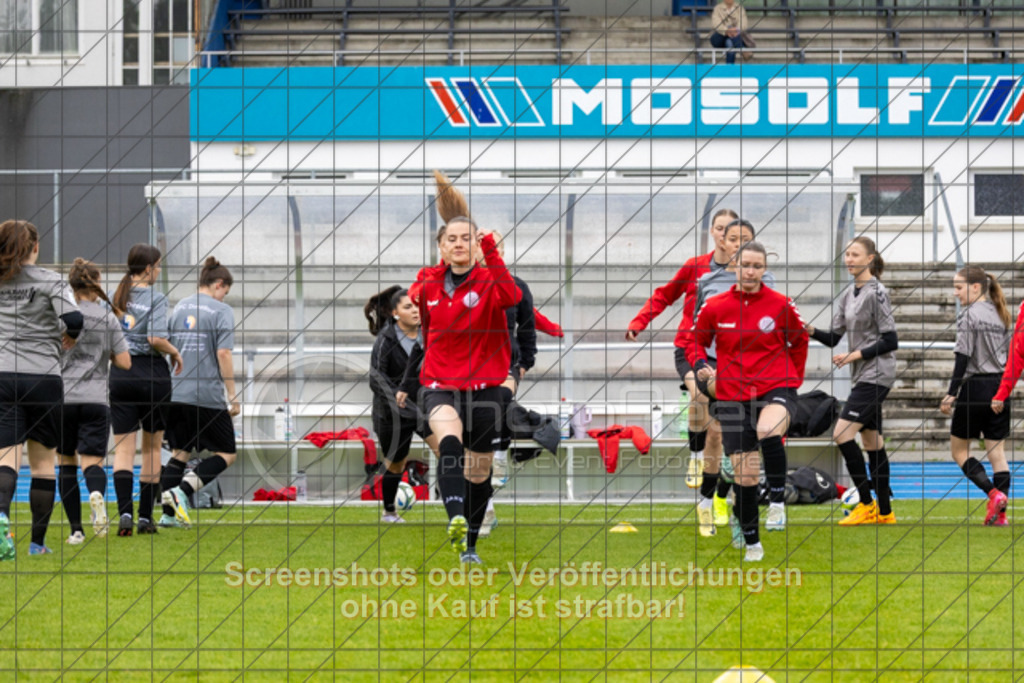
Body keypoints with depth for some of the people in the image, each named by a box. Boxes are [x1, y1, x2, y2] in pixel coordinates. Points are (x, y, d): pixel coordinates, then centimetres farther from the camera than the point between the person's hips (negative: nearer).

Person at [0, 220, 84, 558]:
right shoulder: (50, 281, -3)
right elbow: (73, 318, -16)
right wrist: (68, 336, 6)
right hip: (43, 375, -2)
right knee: (43, 462, 11)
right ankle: (38, 541, 14)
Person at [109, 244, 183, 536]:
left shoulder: (116, 296, 7)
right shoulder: (156, 298, -9)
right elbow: (155, 338, -20)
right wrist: (175, 352, -3)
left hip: (120, 376, 3)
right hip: (152, 374, -3)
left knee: (123, 449, 0)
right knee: (152, 447, 10)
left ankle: (124, 512, -18)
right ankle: (145, 517, 11)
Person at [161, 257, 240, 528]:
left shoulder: (179, 307, 13)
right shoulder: (221, 311, -5)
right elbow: (223, 354, -12)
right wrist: (233, 397, -9)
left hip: (176, 392, 6)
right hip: (208, 395, -6)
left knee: (180, 453, 14)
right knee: (226, 454, 5)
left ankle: (168, 513, 5)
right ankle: (181, 491, -14)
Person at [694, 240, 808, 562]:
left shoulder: (780, 305, -1)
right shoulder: (715, 307, 1)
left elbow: (799, 341, 15)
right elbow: (698, 340, 14)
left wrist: (794, 377, 11)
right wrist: (701, 365, -5)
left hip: (776, 388, -2)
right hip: (733, 394, 2)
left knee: (768, 431, -37)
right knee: (745, 475, 2)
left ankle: (777, 501, -19)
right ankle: (750, 541, 22)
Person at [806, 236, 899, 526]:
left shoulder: (876, 293, -13)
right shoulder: (847, 295, 12)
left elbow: (891, 341, -13)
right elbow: (834, 338, 13)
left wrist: (856, 355, -17)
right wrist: (811, 331, -5)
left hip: (876, 375, -9)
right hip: (862, 376, 9)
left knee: (842, 434, -15)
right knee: (872, 441, 10)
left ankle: (866, 504, -9)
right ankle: (884, 511, 14)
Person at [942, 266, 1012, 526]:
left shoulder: (969, 315, -11)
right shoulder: (1000, 315, 12)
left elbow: (963, 357, -16)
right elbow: (1008, 356, 16)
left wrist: (951, 393, -16)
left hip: (975, 387, -7)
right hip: (1000, 389, 7)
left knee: (959, 448, 4)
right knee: (997, 450, 7)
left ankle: (994, 493, -14)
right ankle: (1000, 512, 2)